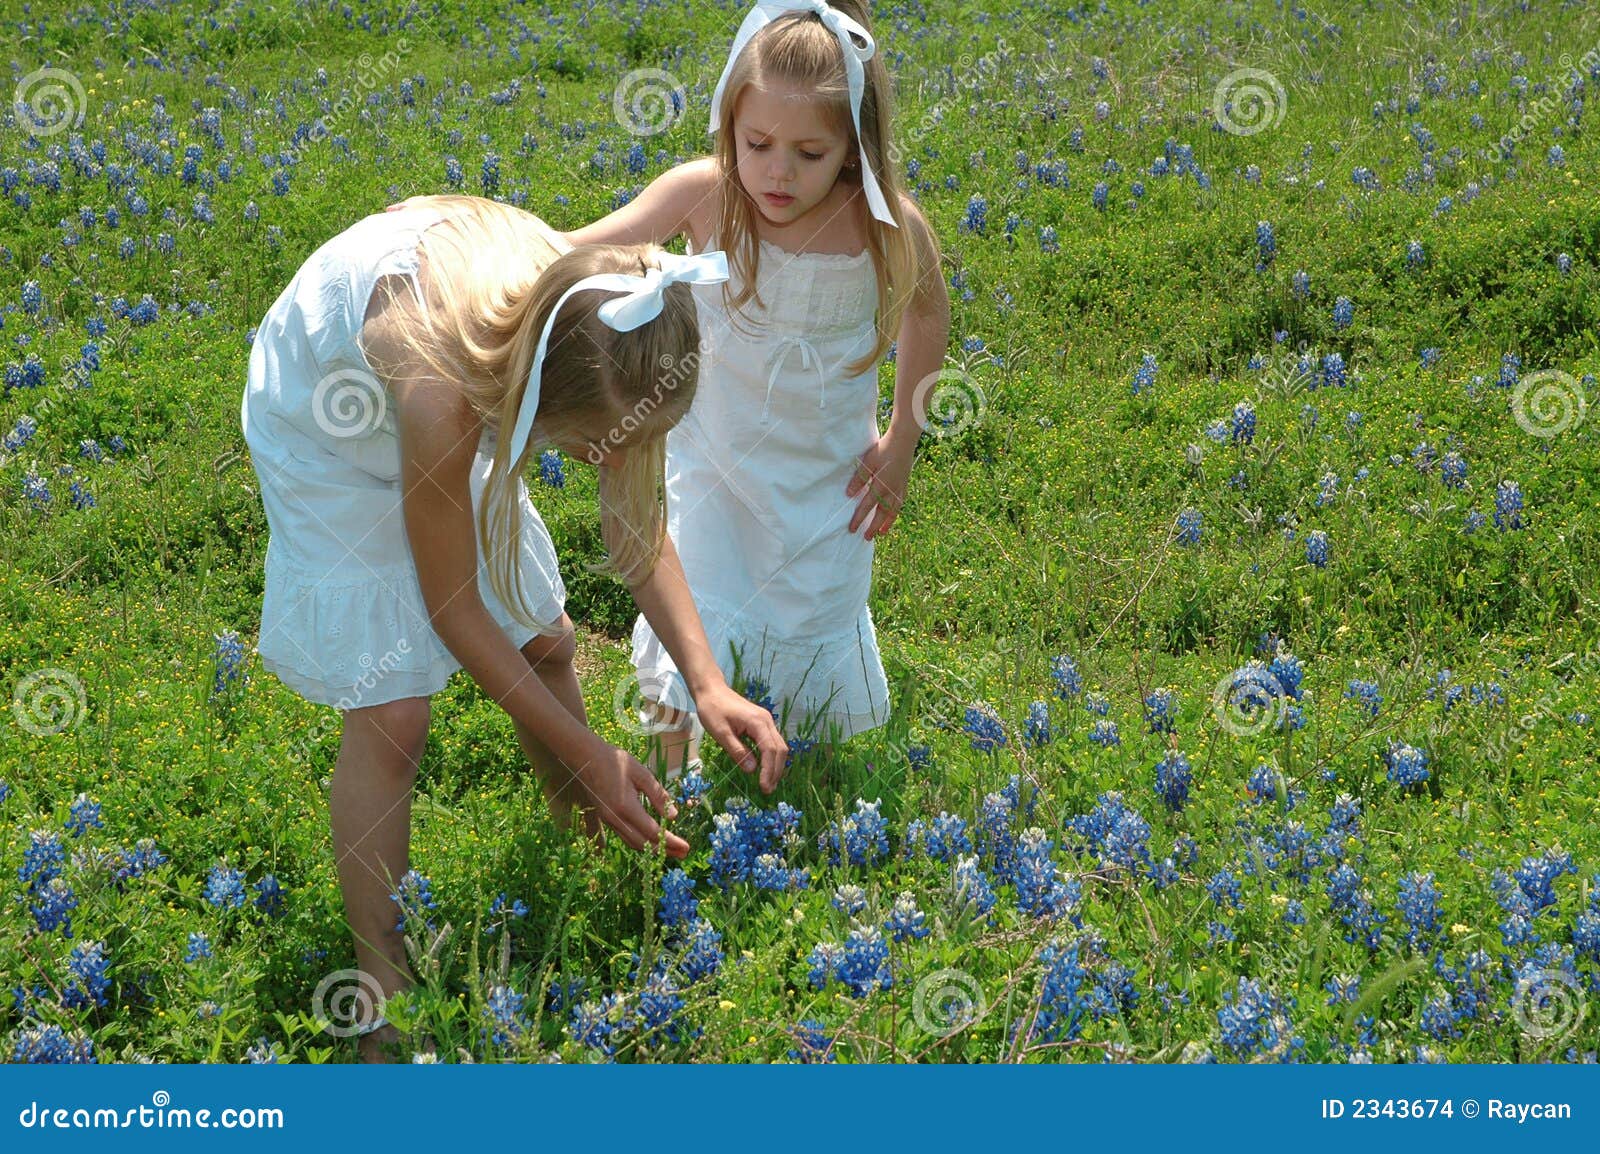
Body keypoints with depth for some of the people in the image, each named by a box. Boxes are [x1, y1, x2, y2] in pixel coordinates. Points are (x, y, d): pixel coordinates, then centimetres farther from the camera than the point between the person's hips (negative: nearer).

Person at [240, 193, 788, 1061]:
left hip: (463, 410, 6)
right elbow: (451, 604, -30)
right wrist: (588, 754, -26)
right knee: (390, 710, -11)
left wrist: (707, 682, -25)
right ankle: (383, 1003, 2)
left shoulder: (604, 339, -30)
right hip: (330, 417, -5)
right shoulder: (442, 392, -45)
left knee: (546, 641, 10)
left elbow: (636, 523, -14)